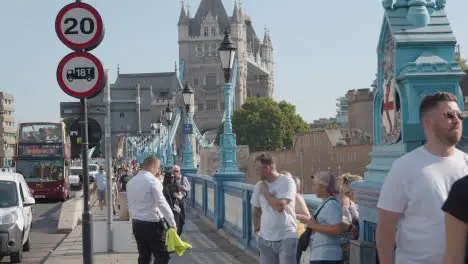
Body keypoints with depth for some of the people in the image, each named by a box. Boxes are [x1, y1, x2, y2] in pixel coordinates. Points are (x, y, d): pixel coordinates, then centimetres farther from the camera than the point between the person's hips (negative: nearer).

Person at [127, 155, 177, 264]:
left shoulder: (131, 182, 8)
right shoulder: (153, 181, -14)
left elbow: (130, 205, 14)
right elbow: (162, 204, -18)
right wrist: (172, 223, -14)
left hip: (136, 224, 7)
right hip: (153, 224, -7)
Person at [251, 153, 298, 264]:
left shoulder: (287, 182, -11)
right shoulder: (259, 186, 7)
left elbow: (280, 206, -23)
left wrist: (265, 192, -10)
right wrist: (256, 228, 22)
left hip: (286, 238, -6)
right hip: (265, 239, 6)